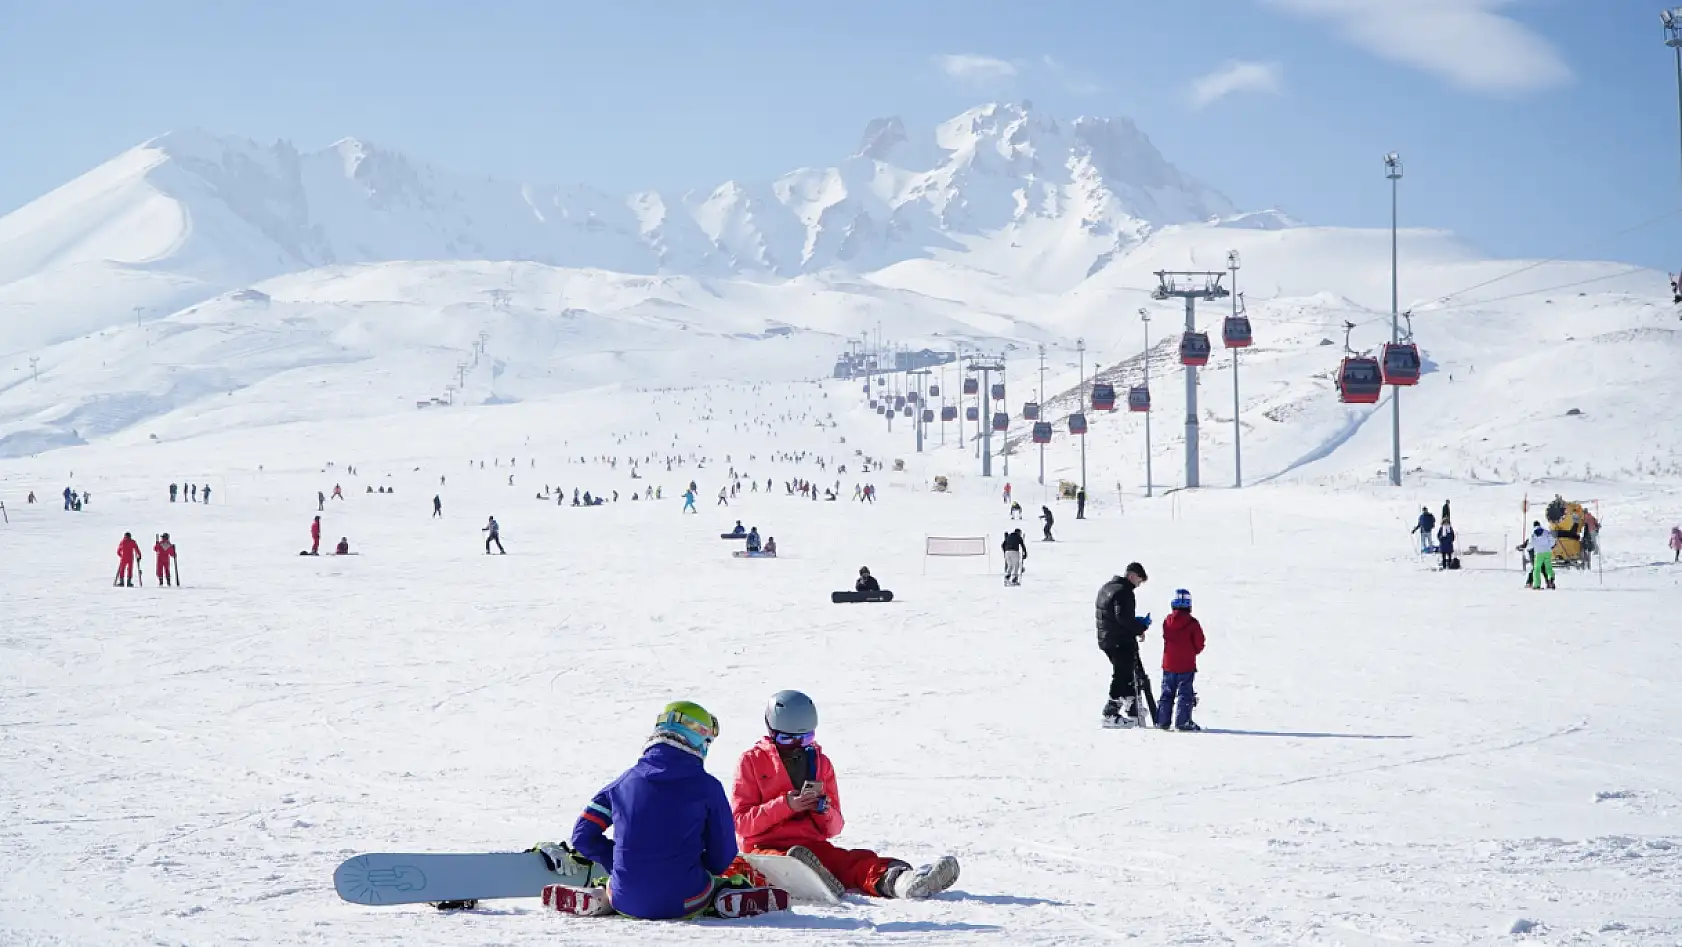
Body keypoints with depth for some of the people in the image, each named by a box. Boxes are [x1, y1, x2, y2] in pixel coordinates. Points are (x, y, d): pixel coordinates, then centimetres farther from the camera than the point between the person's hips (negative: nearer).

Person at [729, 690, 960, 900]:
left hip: (812, 846, 3)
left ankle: (896, 880, -60)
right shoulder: (752, 761, 9)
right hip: (765, 846, -3)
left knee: (860, 860, -29)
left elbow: (834, 827, 16)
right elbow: (741, 822, -1)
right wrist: (786, 805, -13)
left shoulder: (820, 762, 19)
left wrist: (822, 808, -8)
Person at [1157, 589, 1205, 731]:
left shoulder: (1167, 621, -2)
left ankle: (1162, 721, 15)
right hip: (1186, 665, -4)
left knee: (1167, 693, 13)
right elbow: (1199, 644, -7)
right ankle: (1182, 722, -4)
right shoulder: (1192, 623, -13)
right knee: (1185, 694, 1)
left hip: (1168, 665, 4)